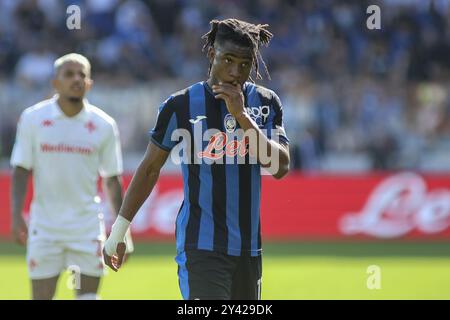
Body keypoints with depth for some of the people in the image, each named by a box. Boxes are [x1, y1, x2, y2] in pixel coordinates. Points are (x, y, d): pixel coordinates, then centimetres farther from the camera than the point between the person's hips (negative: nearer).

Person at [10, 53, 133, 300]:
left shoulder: (104, 125, 2)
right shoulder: (33, 119, -1)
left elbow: (112, 179, 8)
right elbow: (21, 170, 1)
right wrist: (16, 214, -10)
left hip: (87, 226, 1)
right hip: (44, 226, -1)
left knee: (88, 296, -2)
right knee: (41, 296, 1)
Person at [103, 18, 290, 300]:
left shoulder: (266, 103, 4)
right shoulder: (182, 105, -4)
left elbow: (281, 168, -8)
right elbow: (150, 169, 5)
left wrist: (242, 116, -16)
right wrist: (119, 229, 7)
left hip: (248, 248, 4)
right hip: (200, 246, -4)